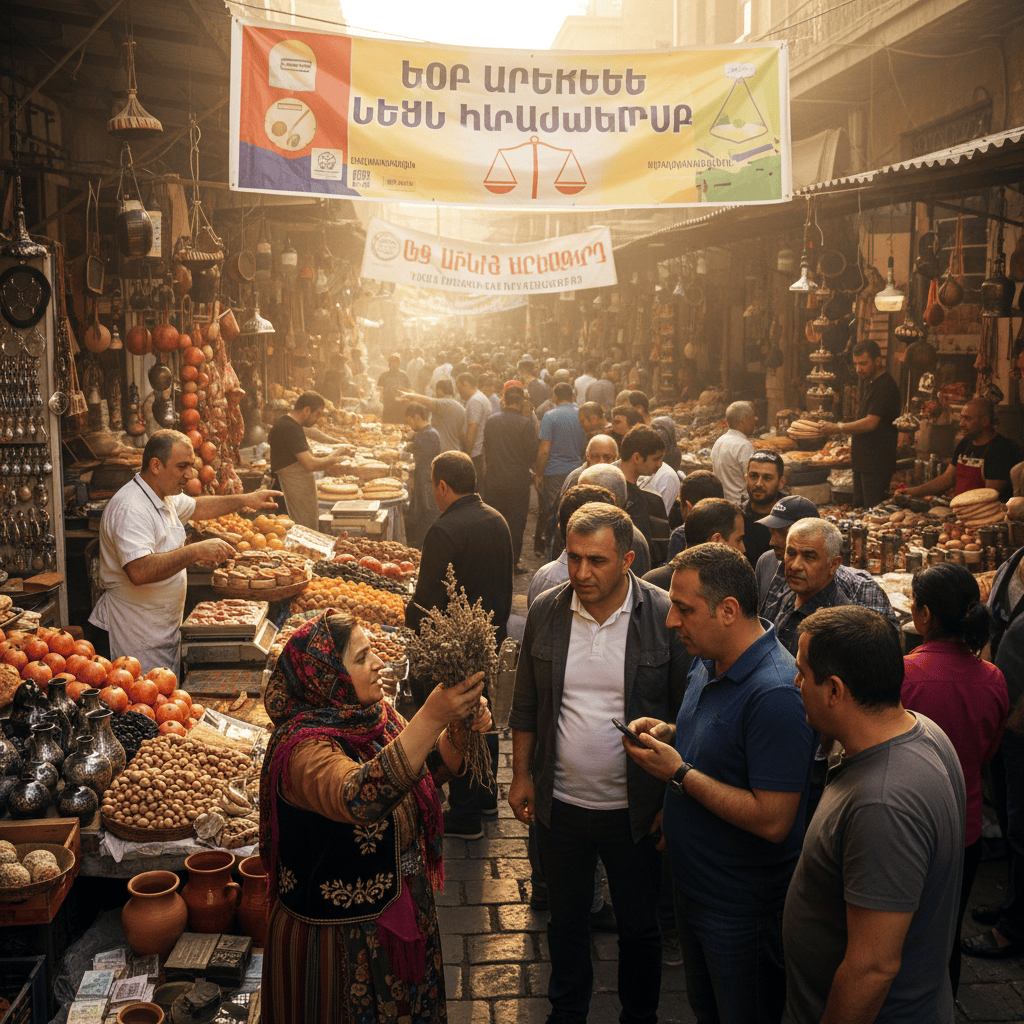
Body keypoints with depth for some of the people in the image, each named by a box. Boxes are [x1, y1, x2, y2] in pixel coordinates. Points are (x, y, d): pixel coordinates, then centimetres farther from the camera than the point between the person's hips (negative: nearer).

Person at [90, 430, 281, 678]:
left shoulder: (165, 495, 8)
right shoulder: (130, 508, -24)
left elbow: (195, 507, 31)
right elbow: (139, 571, -36)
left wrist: (245, 500, 22)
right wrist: (196, 551, -35)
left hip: (165, 627, 10)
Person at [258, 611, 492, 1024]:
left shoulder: (376, 715, -4)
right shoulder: (303, 745, -28)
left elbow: (431, 769, 6)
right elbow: (358, 800, -46)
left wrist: (460, 731, -17)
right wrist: (431, 717, -54)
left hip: (400, 909, 7)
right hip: (336, 933, -7)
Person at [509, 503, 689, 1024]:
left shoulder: (665, 618, -14)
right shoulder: (545, 612, -5)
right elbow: (526, 705, 6)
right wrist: (522, 776, 6)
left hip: (635, 810, -2)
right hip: (560, 805, 3)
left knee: (639, 927, 16)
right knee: (566, 921, 21)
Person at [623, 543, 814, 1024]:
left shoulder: (775, 693, -31)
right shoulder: (709, 662, 0)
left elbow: (772, 821, -31)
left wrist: (680, 773, -26)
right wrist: (670, 734, -4)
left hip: (743, 908, -9)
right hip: (692, 884, 9)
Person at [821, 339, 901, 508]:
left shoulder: (886, 387, -18)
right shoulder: (867, 382, 14)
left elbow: (870, 423, -23)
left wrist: (837, 428, -16)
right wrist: (852, 440, 15)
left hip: (878, 461, -10)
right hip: (862, 459, 10)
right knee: (859, 509, 14)